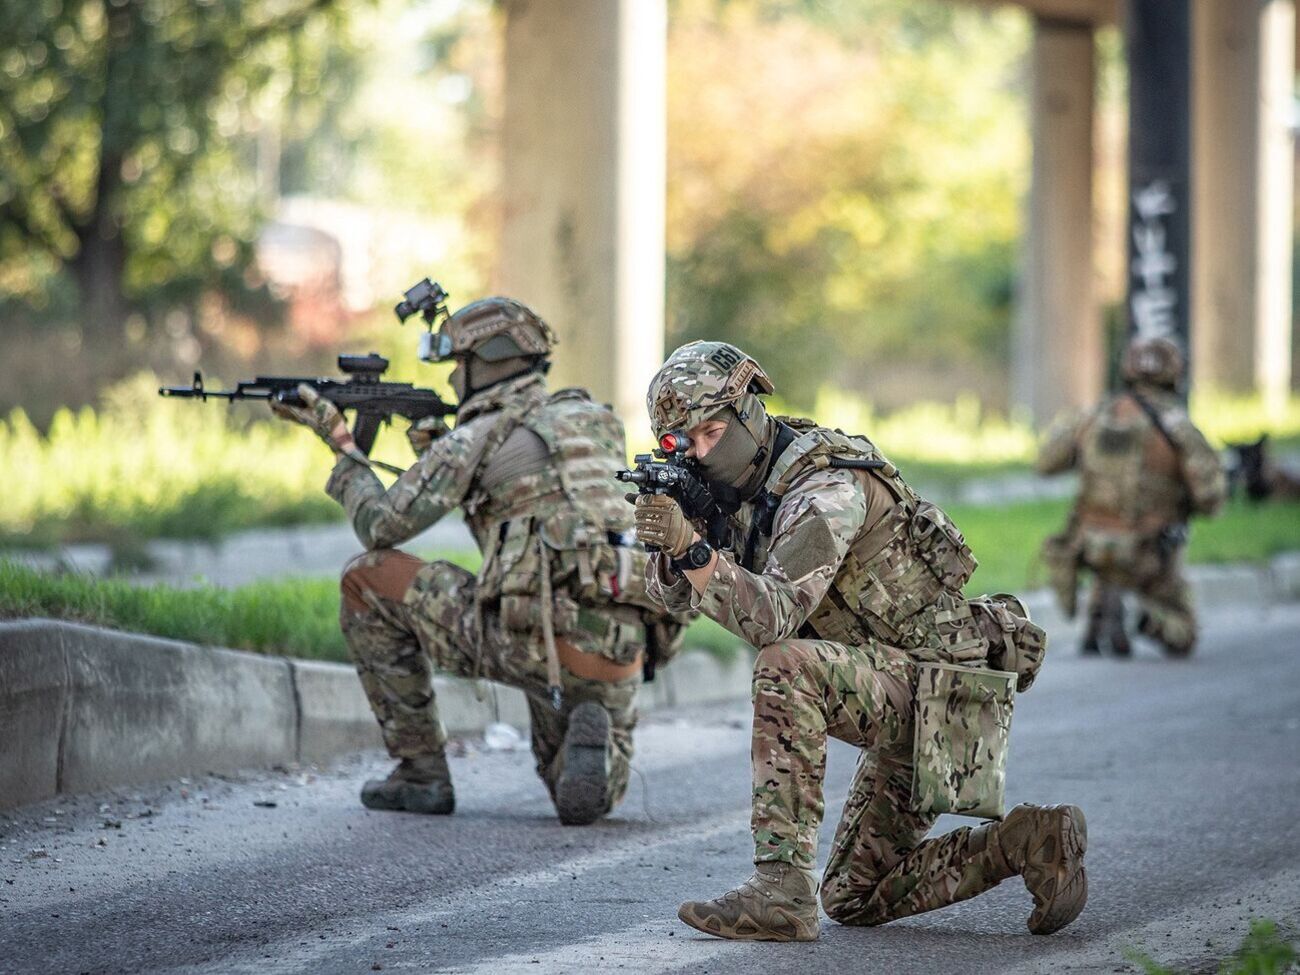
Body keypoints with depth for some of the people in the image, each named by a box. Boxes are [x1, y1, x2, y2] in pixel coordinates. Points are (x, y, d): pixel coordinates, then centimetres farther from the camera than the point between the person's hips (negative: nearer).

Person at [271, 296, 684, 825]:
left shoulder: (476, 438, 0)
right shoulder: (595, 422, 20)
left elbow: (381, 527, 6)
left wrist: (340, 441, 20)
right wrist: (439, 455, 30)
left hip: (529, 642, -6)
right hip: (620, 657, 6)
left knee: (367, 578, 13)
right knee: (583, 794, 32)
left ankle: (421, 772, 13)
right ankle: (591, 738, -8)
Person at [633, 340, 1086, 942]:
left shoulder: (828, 488, -22)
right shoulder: (753, 486, 6)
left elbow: (773, 618, -33)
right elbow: (672, 593, 2)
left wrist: (692, 548, -42)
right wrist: (669, 548, -19)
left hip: (941, 685, -10)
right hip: (904, 709, 10)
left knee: (786, 667, -33)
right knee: (853, 899, 13)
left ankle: (781, 888, -31)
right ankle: (1029, 845, 14)